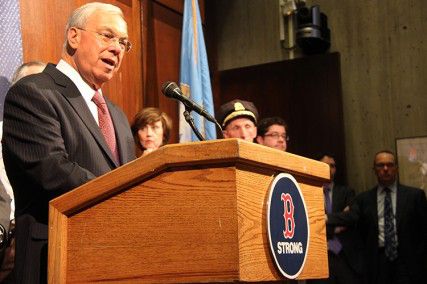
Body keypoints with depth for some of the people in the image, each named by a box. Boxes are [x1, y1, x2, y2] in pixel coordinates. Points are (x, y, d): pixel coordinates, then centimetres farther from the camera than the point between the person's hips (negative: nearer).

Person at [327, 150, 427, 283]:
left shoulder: (414, 195, 5)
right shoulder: (364, 198, 7)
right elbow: (350, 216, -10)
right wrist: (325, 218, -28)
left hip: (408, 262, -1)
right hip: (378, 262, 1)